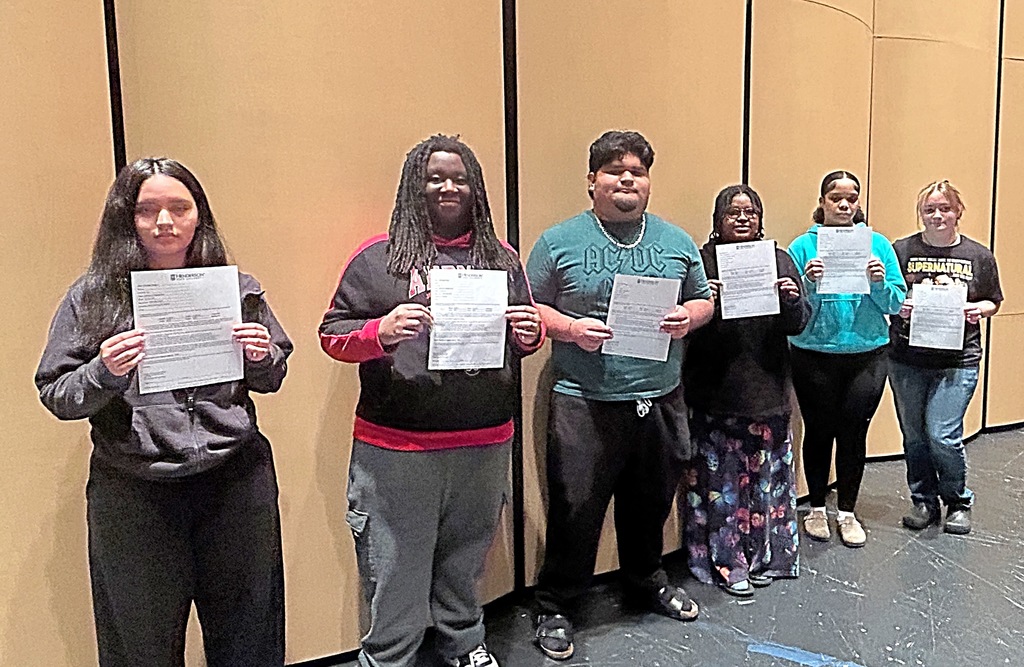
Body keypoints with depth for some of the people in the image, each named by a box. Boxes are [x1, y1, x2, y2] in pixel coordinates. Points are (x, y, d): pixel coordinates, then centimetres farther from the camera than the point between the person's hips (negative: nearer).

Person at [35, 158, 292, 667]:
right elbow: (55, 397, 1)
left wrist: (262, 357, -9)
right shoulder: (91, 296, 0)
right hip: (133, 494, -1)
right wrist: (104, 373, -18)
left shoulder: (237, 289, 4)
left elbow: (271, 380, 13)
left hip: (237, 481, 1)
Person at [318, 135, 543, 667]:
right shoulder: (378, 258, -1)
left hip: (484, 443, 4)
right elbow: (332, 335, -2)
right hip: (397, 446, -3)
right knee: (397, 567, 4)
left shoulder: (502, 259, 11)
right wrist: (381, 331, -21)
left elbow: (525, 341, 20)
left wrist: (530, 334, -3)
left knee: (465, 556, 19)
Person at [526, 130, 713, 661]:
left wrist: (688, 317, -6)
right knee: (575, 510, 0)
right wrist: (571, 328, -18)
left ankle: (646, 581, 43)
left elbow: (703, 300, 16)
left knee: (652, 502, 19)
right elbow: (531, 308, 0)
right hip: (585, 404, -4)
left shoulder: (677, 242, 11)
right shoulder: (559, 241, 0)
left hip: (660, 401, 4)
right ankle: (555, 607, 20)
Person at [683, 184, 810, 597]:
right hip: (716, 390, -3)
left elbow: (798, 325, 8)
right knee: (721, 475, 2)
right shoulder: (702, 261, -1)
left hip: (767, 388, 3)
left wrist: (792, 300, -11)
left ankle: (762, 554, 27)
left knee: (764, 472, 11)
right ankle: (727, 561, 15)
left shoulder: (779, 260, 10)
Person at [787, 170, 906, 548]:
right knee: (819, 431, 8)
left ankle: (848, 512, 23)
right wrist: (808, 283, -23)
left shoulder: (878, 245, 4)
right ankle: (816, 508, 26)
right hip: (814, 357, -1)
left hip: (867, 356, 2)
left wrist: (880, 283, -16)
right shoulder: (803, 246, -2)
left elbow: (896, 304, 3)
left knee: (854, 432, 6)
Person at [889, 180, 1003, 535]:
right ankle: (924, 502, 29)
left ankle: (958, 503, 19)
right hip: (907, 360, 1)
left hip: (958, 361, -1)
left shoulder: (979, 255, 4)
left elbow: (993, 302, 13)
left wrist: (978, 310, -8)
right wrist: (897, 306, -16)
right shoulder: (901, 250, 1)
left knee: (942, 435, -7)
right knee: (914, 435, 10)